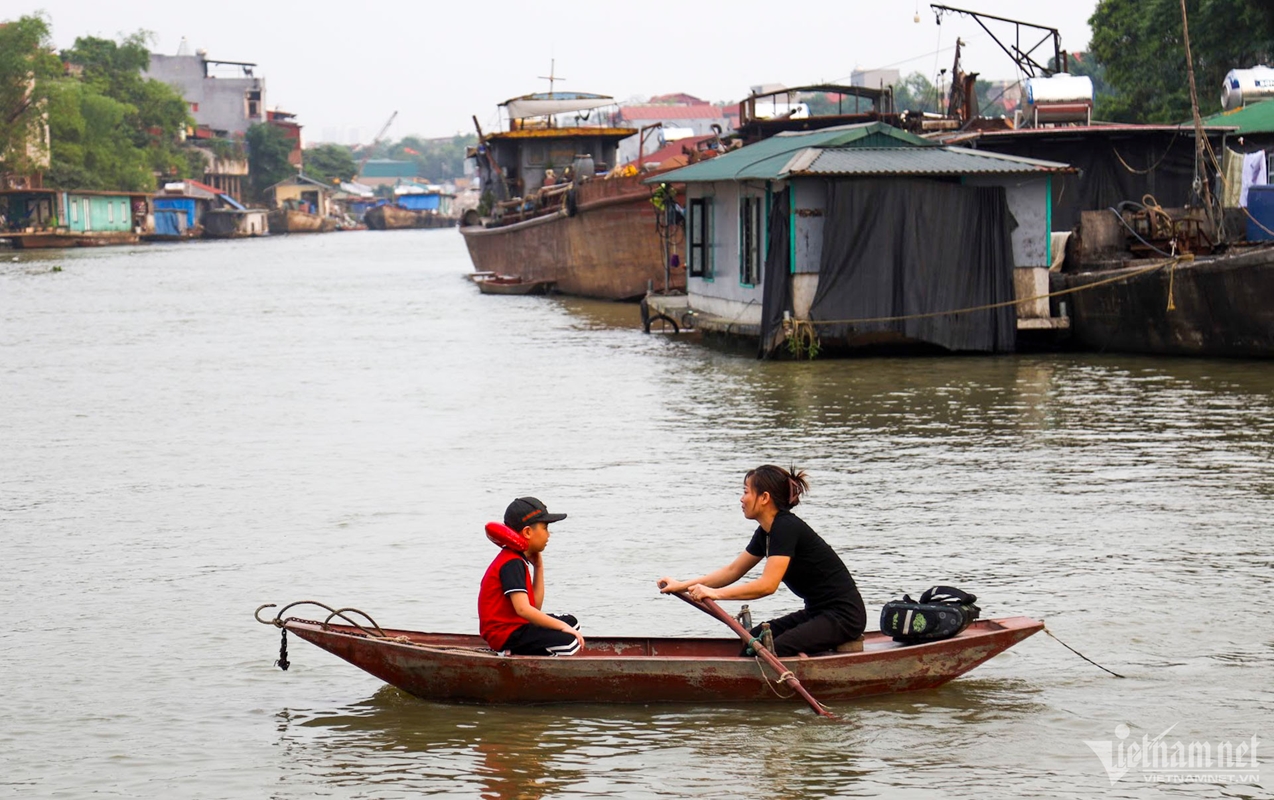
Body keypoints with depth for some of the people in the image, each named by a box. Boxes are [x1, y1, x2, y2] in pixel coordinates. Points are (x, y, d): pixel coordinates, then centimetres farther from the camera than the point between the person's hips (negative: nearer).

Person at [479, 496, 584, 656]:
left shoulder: (520, 560, 16)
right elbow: (523, 609, -27)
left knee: (571, 622, 23)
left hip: (514, 625, 11)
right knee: (569, 641, -24)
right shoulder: (512, 564, -16)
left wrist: (539, 567, 11)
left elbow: (535, 606, 12)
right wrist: (561, 626, -24)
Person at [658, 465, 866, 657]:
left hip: (842, 616, -10)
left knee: (775, 650, -27)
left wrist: (714, 593, -23)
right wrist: (682, 586, 12)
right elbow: (733, 570, 18)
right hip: (817, 612, 10)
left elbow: (767, 585, -26)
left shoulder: (786, 528, -20)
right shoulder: (766, 532, 9)